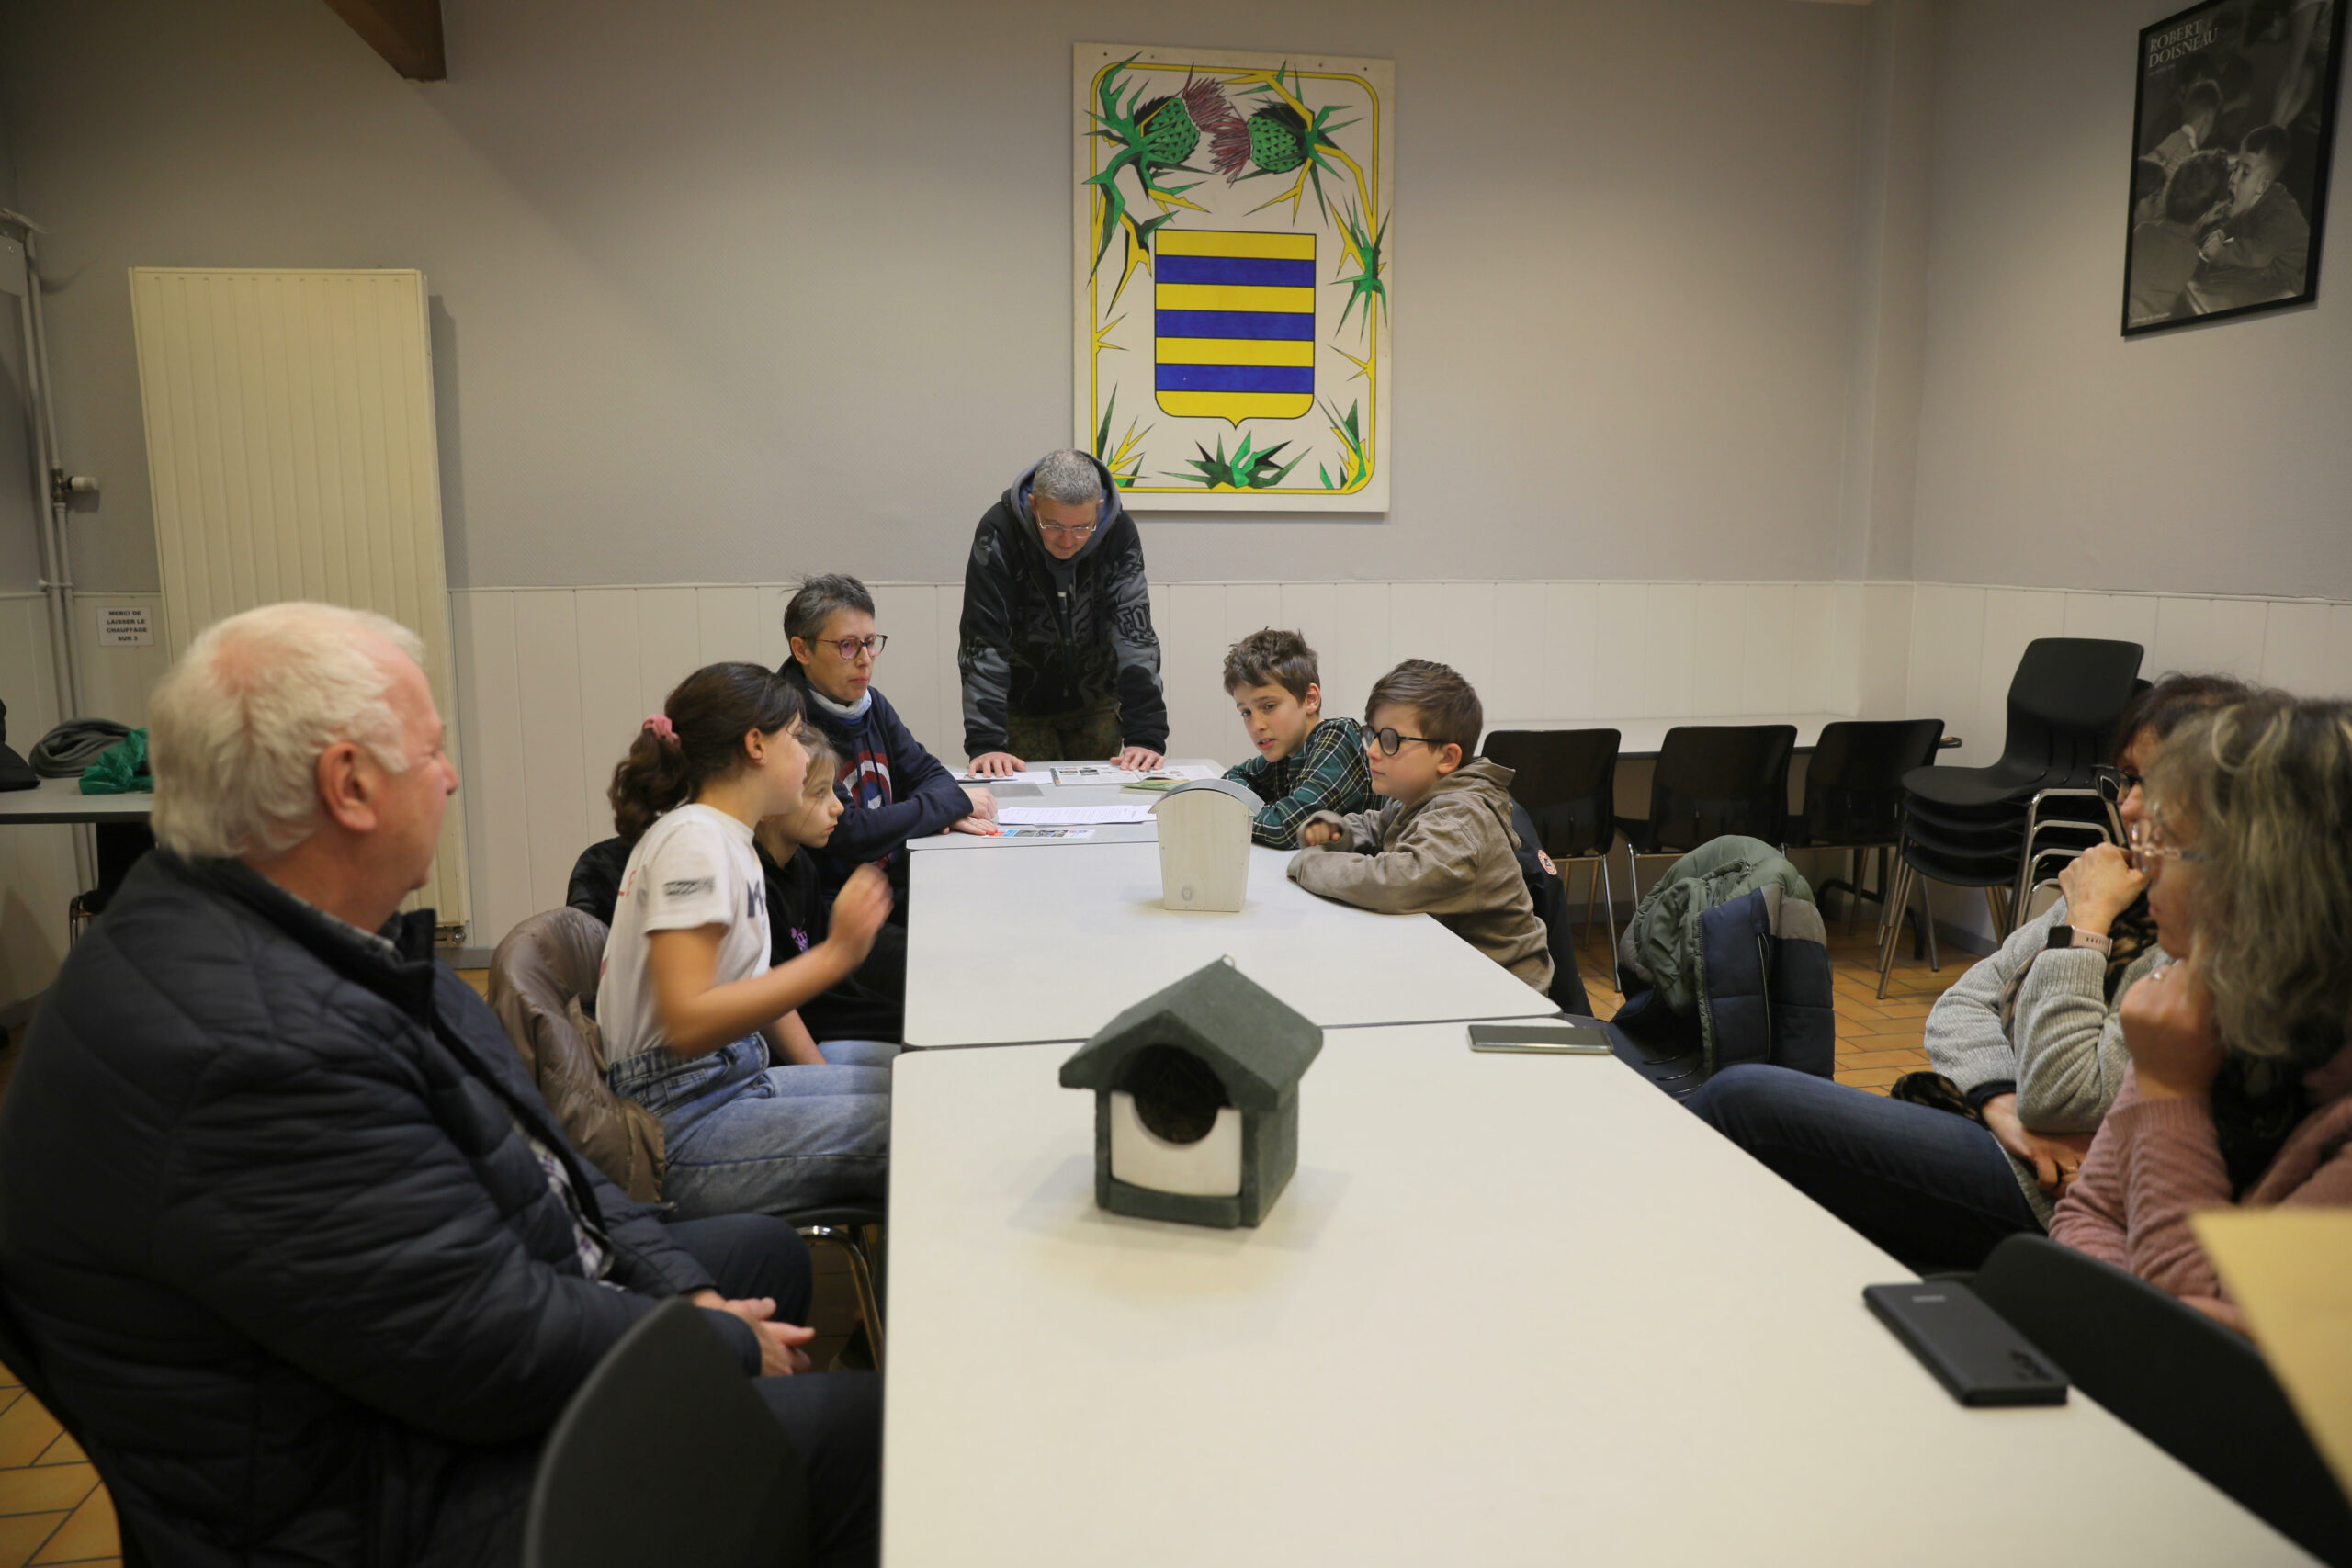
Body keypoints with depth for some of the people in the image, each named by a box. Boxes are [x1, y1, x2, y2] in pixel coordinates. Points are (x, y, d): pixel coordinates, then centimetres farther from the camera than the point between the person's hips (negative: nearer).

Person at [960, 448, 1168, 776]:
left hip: (1094, 701, 2)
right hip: (1020, 704, -2)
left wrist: (1145, 735, -33)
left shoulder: (1120, 533, -21)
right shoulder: (997, 535, -25)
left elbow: (1135, 637, -24)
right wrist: (985, 743, -36)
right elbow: (984, 643, -28)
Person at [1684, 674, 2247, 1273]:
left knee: (1744, 1097, -17)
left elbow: (2058, 1097, -20)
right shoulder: (2111, 889, 12)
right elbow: (1960, 1003, 10)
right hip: (1978, 1123, 8)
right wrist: (2003, 1101, -11)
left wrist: (2086, 923, -14)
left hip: (2037, 1195, -8)